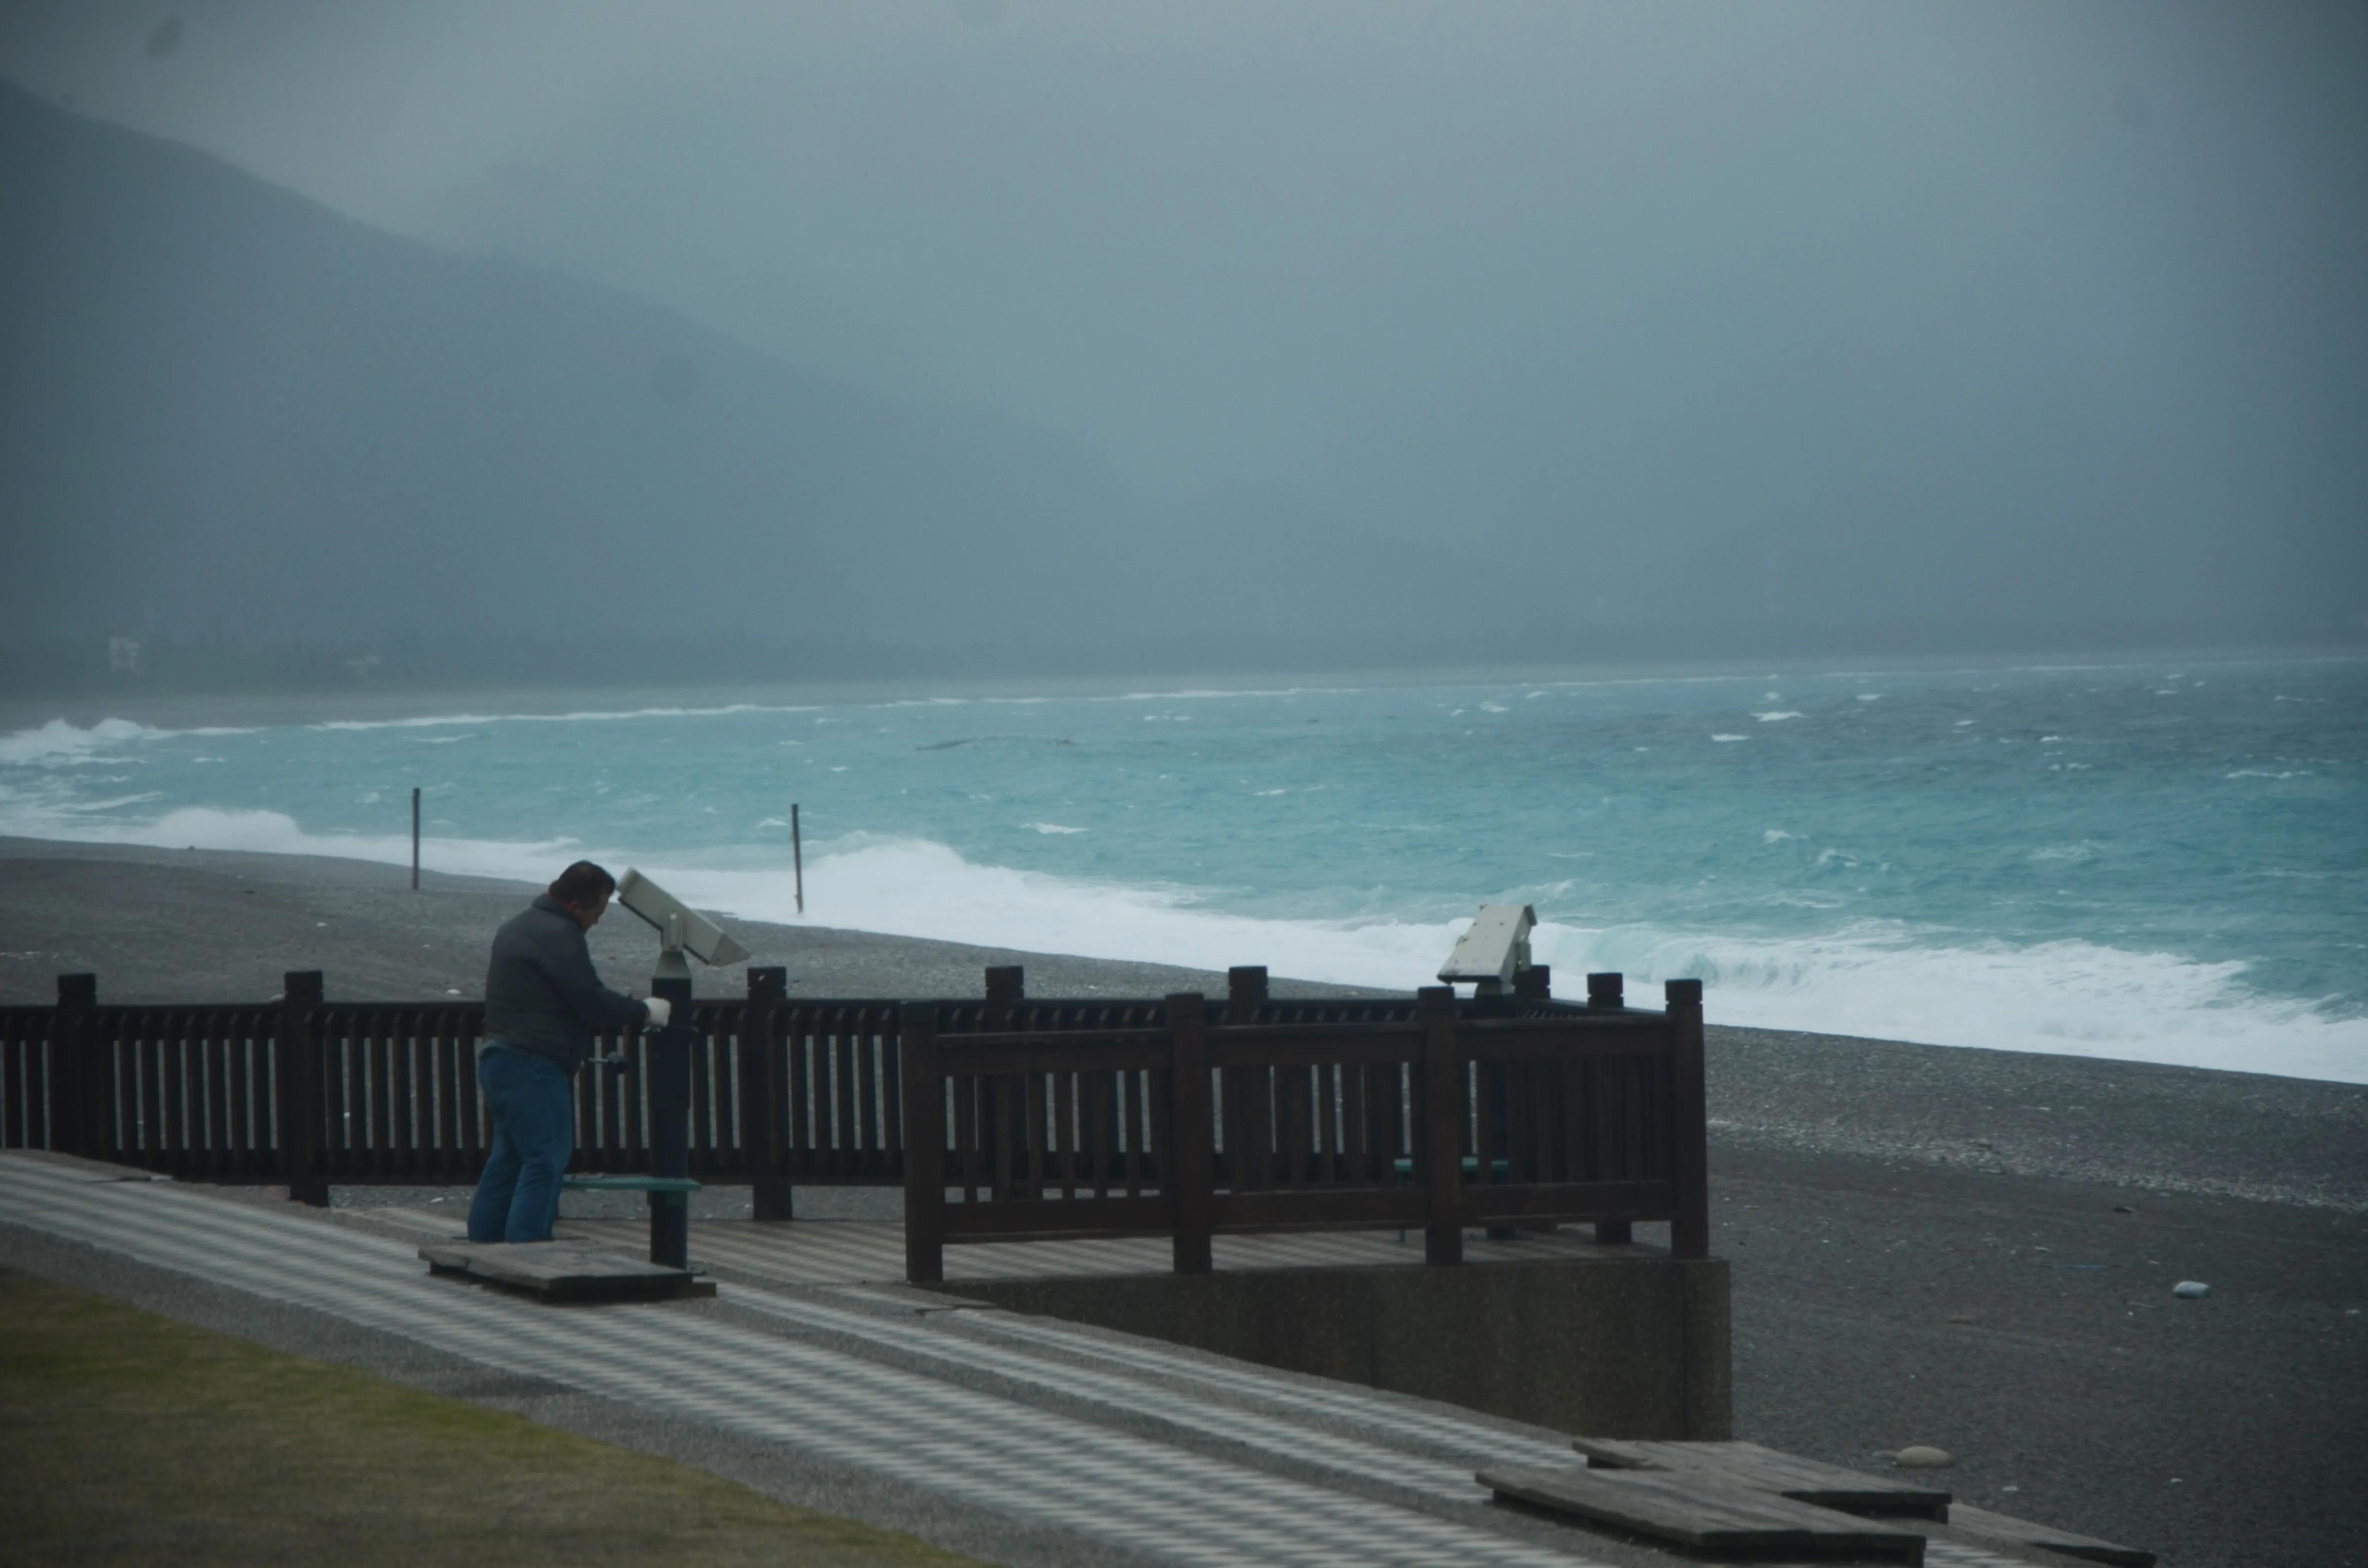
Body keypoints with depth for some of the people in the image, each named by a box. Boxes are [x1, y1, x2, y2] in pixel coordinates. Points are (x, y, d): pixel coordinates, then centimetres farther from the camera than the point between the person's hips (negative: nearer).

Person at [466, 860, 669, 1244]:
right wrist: (644, 1011, -2)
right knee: (544, 1162, -11)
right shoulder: (559, 936, -14)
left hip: (498, 1059, 10)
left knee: (507, 1161, 15)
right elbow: (592, 1001, -16)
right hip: (533, 1068, -10)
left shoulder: (516, 928, 19)